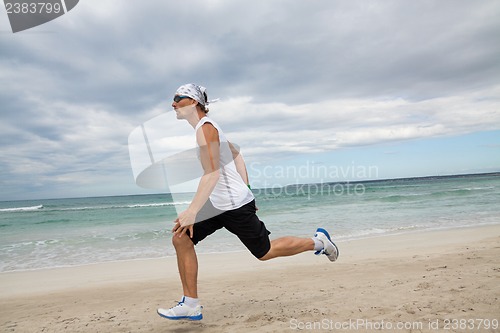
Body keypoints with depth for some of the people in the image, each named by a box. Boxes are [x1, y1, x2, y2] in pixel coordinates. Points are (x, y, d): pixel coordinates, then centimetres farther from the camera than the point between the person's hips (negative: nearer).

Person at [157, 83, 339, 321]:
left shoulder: (205, 128, -16)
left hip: (235, 205, -9)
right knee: (181, 238, 1)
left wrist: (191, 211, -30)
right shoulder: (207, 127, 14)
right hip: (218, 204, 10)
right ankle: (190, 305, 8)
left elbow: (212, 173, -27)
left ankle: (317, 241, 25)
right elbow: (237, 156, 19)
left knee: (265, 252, 5)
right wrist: (246, 193, 21)